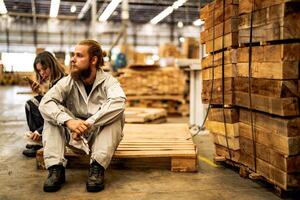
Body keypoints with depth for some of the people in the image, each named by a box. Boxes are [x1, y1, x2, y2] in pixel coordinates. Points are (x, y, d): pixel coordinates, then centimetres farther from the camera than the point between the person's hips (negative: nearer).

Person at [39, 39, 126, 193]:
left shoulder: (108, 81, -12)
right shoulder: (67, 82, -5)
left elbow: (118, 102, -34)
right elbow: (45, 103, -20)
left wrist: (88, 123, -40)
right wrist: (68, 120, -38)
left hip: (101, 135, -2)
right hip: (75, 136, 2)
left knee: (115, 113, -28)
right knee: (54, 115, -19)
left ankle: (97, 167, -32)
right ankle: (56, 168, -25)